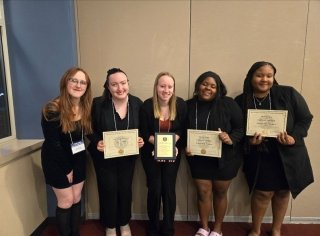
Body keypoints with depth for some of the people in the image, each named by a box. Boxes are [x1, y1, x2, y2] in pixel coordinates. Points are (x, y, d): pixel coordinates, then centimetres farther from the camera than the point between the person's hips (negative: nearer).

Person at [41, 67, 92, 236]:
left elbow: (84, 134, 2)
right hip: (57, 161, -5)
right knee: (66, 202, 6)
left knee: (76, 199, 15)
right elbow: (52, 143, -20)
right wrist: (66, 168, -14)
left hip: (78, 159, 5)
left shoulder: (86, 107, -5)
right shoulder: (53, 109, -22)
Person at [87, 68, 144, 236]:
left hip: (128, 156, 3)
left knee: (125, 190, 16)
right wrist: (97, 142, -25)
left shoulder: (137, 103, -8)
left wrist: (141, 140, -17)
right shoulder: (98, 104, -16)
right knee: (108, 190, 9)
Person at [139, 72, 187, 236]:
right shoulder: (147, 105, -14)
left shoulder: (181, 105, -10)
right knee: (155, 189, 4)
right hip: (151, 153, -1)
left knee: (169, 189, 5)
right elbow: (144, 133, -9)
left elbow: (182, 130, -3)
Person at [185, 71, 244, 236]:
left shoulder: (228, 104, -10)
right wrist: (185, 147, -12)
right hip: (199, 158, 2)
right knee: (203, 192, 10)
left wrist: (231, 139, -26)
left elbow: (241, 127, -7)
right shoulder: (189, 105, -3)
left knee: (220, 192, 15)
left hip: (224, 158, -1)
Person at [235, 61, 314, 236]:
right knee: (263, 193, 4)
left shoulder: (288, 94, -7)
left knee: (282, 192, 15)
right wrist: (249, 141, -19)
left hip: (287, 154, 2)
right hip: (259, 156, -1)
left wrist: (294, 138, -17)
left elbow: (305, 118, -1)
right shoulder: (241, 101, -6)